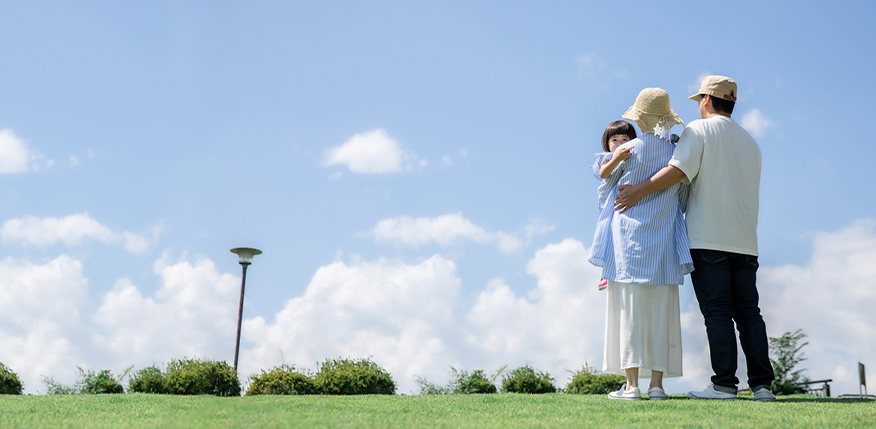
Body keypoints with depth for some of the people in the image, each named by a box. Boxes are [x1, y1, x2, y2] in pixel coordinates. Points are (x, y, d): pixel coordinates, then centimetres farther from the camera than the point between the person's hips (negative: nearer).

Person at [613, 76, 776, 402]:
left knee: (716, 311, -7)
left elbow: (679, 170, -14)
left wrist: (640, 191, -11)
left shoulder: (698, 130, 0)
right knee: (748, 312, 5)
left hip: (708, 239, -6)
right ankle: (762, 384, 1)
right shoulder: (750, 142, 22)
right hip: (745, 240, 6)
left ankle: (725, 384, -8)